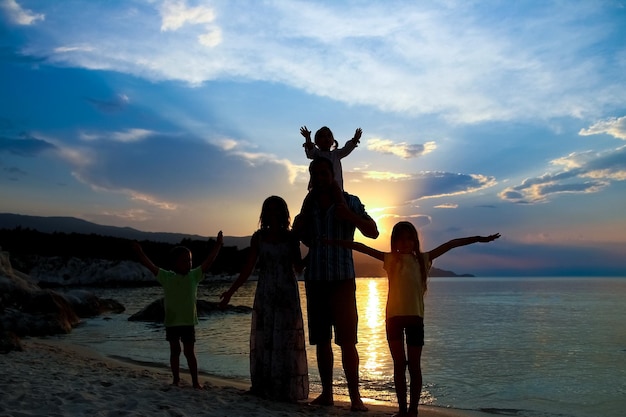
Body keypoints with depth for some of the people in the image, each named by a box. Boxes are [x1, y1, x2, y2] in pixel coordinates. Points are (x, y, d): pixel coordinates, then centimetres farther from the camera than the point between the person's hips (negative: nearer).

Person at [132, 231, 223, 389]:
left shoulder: (194, 276, 1)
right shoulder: (166, 277, 0)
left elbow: (208, 262, -2)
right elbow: (150, 266, -2)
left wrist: (218, 245, -6)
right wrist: (139, 252, -10)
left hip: (188, 321, 0)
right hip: (171, 321, 0)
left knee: (189, 351, 3)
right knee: (175, 351, 12)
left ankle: (195, 380, 11)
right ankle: (176, 378, 24)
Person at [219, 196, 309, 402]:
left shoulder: (291, 237, 1)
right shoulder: (258, 237, 3)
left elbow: (299, 267, 0)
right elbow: (247, 269, 3)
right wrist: (230, 291, -2)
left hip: (288, 295, -1)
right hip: (265, 295, 1)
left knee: (286, 340, 0)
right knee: (263, 340, 2)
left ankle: (287, 390, 7)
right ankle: (263, 387, 10)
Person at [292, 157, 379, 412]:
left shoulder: (349, 201, 1)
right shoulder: (308, 205, 12)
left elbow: (373, 232, -2)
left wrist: (350, 216, -18)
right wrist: (298, 229, 1)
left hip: (342, 279, -4)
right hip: (315, 279, 4)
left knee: (347, 341, -7)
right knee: (321, 340, 5)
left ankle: (355, 396, -2)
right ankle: (326, 393, 13)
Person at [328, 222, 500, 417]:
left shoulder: (422, 259, 7)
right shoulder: (390, 259, 4)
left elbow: (450, 245, 7)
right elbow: (361, 247, 0)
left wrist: (478, 238, 5)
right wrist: (334, 242, -5)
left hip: (415, 317, 1)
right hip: (394, 317, -1)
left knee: (414, 365, 6)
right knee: (399, 365, 6)